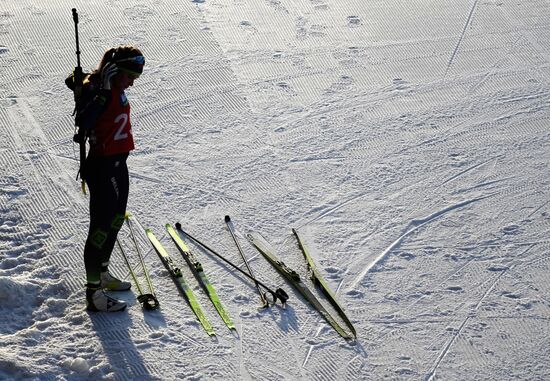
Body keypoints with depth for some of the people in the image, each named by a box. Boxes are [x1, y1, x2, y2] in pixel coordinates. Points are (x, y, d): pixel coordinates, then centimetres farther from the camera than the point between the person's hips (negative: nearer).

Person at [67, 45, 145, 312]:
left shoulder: (115, 89, 7)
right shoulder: (95, 90, -19)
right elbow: (83, 123, -33)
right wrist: (99, 95, -40)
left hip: (118, 163, 10)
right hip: (102, 167, -10)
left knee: (116, 220, 20)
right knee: (101, 227, -5)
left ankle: (102, 273, 37)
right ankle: (94, 293, 3)